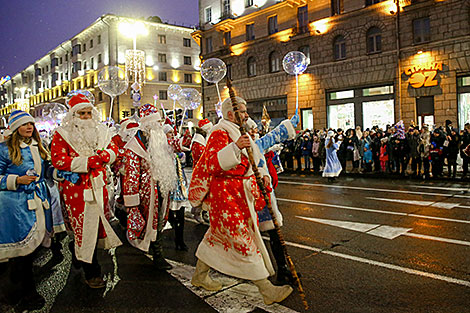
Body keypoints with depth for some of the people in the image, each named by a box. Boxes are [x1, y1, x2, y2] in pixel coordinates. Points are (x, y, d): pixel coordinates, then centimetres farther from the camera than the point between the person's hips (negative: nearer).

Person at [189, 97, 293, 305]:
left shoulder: (237, 133, 17)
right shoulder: (220, 134, -15)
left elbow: (243, 164, 26)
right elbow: (211, 164, -30)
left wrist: (260, 176, 10)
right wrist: (235, 147, -42)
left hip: (238, 193, 10)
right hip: (224, 193, -10)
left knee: (218, 234, 18)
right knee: (243, 240, -6)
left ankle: (200, 275, 34)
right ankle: (266, 289, 0)